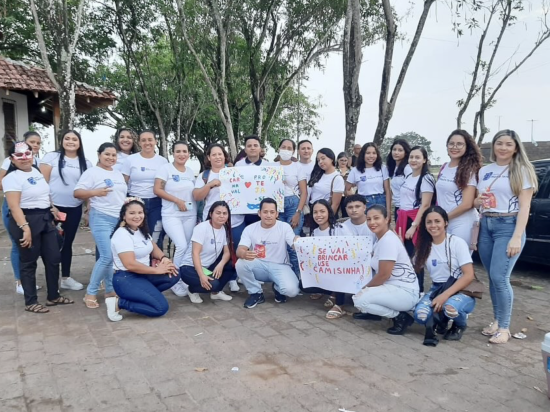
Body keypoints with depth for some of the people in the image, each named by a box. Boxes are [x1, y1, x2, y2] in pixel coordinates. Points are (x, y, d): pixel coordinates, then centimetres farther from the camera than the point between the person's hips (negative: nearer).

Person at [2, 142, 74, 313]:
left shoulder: (37, 171, 12)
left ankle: (53, 296, 25)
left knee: (53, 258, 11)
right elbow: (14, 206, -21)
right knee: (28, 262, 3)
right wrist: (25, 228, -28)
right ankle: (31, 302, 15)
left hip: (46, 219, 8)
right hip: (27, 221, -8)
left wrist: (53, 209, 22)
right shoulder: (12, 177, -13)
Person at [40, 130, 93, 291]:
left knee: (67, 243, 12)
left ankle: (66, 278, 23)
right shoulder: (51, 157, -2)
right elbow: (42, 182, -5)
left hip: (74, 209, 3)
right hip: (53, 207, -3)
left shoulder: (86, 163, 7)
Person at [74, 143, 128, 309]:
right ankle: (90, 293, -1)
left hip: (120, 219, 7)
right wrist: (95, 192, -25)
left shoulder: (118, 174, 17)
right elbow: (77, 193, -10)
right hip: (102, 218, -7)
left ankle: (110, 290, 19)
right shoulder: (92, 172, -3)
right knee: (107, 257, -14)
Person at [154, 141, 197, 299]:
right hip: (171, 215, -5)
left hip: (190, 215, 5)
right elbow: (157, 190, -11)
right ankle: (177, 282, -1)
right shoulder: (165, 168, -4)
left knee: (188, 249, 3)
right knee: (182, 246, -17)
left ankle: (185, 279, 17)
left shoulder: (191, 171, 12)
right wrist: (177, 200, -15)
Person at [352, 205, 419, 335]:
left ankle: (401, 317, -6)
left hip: (406, 293, -10)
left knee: (360, 300, -22)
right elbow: (375, 266, 15)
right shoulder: (380, 239, 11)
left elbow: (383, 275, -20)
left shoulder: (388, 241, -18)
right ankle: (373, 312, 20)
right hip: (393, 287, 10)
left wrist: (364, 289, -6)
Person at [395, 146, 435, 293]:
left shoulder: (426, 178, -8)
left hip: (416, 221, -6)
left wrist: (414, 226, -19)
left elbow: (425, 205, -14)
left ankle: (419, 291, 6)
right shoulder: (407, 178, 15)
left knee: (415, 257, -5)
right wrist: (399, 223, 15)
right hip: (403, 220, 7)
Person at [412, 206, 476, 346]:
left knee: (450, 307, -38)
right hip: (436, 289, 3)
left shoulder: (457, 242, -10)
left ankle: (460, 326, 0)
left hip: (461, 291, -3)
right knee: (420, 315, -28)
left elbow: (469, 275, -15)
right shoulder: (424, 246, 5)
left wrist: (445, 295, -25)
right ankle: (440, 321, 8)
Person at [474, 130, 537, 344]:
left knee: (499, 277, -12)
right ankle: (497, 321, 21)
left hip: (508, 226, -5)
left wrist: (517, 237, -15)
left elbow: (524, 206, -7)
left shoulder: (522, 171, -2)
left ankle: (504, 327, 1)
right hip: (486, 226, 5)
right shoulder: (484, 171, 12)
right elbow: (476, 201, 21)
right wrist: (478, 201, -5)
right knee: (492, 278, 8)